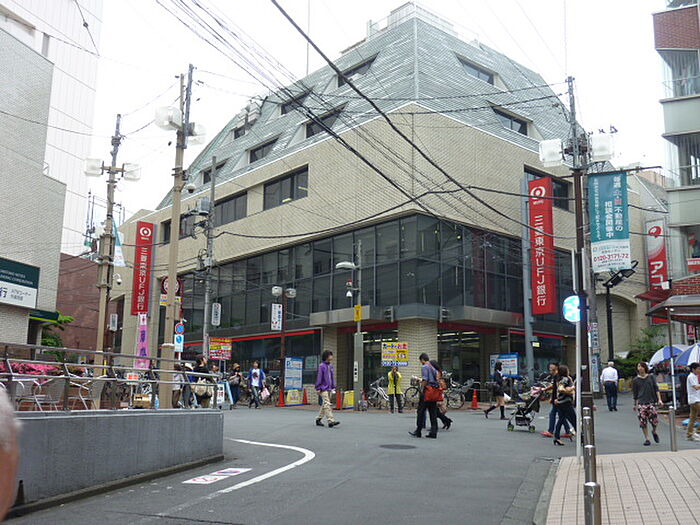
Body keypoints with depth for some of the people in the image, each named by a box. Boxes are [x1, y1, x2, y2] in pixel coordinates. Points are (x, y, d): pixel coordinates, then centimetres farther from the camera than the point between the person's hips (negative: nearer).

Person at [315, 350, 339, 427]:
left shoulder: (331, 365, 12)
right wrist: (318, 388, -11)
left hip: (329, 388, 8)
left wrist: (333, 386, 14)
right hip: (323, 388, -8)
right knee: (327, 404, -13)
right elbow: (319, 377, -10)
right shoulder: (322, 366, -10)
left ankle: (318, 419, 24)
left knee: (324, 405, 13)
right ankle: (331, 421, -19)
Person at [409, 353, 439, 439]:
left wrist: (422, 390, -12)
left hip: (427, 391, -8)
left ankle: (418, 431, 2)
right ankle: (433, 432, 5)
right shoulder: (433, 367, 16)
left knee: (421, 411, -1)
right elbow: (436, 379, 17)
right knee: (433, 412, 7)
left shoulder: (424, 367, -8)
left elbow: (425, 380, -17)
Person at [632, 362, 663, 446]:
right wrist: (635, 405, 13)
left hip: (651, 401, 0)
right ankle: (647, 439, 7)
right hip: (641, 403, 0)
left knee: (654, 420, -5)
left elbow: (656, 389, 6)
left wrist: (659, 399, -5)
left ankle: (654, 432, 27)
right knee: (643, 422, -4)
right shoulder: (635, 380, 7)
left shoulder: (651, 377, 7)